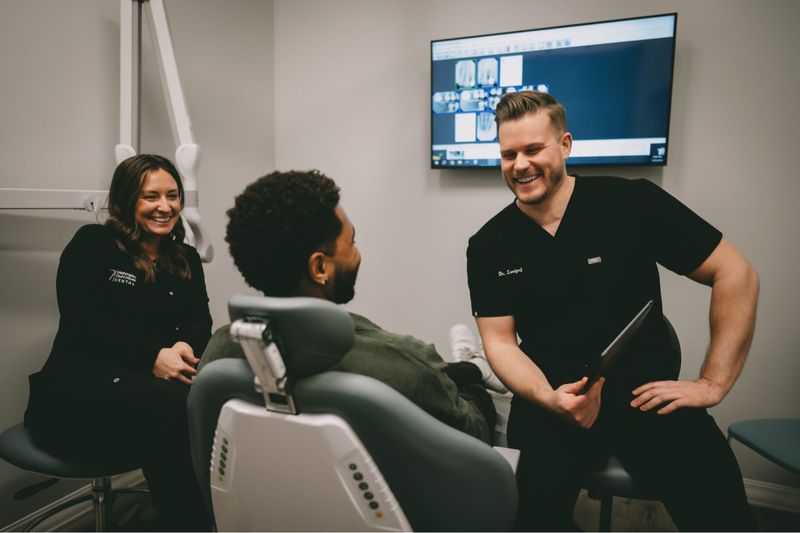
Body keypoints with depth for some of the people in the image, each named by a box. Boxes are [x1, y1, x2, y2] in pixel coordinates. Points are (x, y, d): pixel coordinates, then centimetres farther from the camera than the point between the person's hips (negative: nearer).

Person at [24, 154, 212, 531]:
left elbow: (200, 323, 7)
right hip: (77, 387, -4)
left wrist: (185, 347, -19)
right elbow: (82, 321, -10)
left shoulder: (186, 260, 17)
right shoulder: (92, 244, 3)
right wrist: (153, 356, -25)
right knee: (179, 407, -35)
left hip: (148, 383, 5)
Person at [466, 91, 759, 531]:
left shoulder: (634, 203, -5)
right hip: (552, 398, 1)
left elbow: (735, 275, -1)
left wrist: (712, 384, -5)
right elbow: (500, 342, -1)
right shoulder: (488, 247, 1)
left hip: (646, 391, 0)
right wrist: (550, 399, -20)